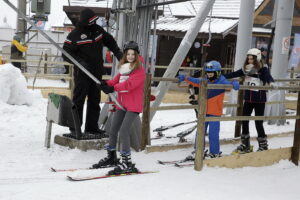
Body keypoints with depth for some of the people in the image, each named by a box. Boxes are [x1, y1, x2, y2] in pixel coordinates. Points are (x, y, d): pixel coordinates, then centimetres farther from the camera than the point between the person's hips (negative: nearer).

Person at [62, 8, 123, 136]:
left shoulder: (98, 29, 7)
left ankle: (92, 127, 19)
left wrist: (118, 53, 10)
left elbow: (109, 41, 22)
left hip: (97, 73, 6)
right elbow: (66, 53, -10)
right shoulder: (75, 35, -10)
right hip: (82, 73, -6)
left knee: (95, 101, 10)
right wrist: (80, 62, -23)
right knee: (79, 100, -4)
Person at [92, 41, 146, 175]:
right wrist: (107, 84, -16)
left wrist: (113, 88, -29)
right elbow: (116, 81, 5)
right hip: (122, 104, 8)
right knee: (113, 130, 14)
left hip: (133, 105, -8)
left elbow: (129, 84, -22)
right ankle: (111, 157, 32)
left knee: (123, 132, -16)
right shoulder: (123, 68, 14)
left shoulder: (140, 70, -9)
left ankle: (127, 163, -10)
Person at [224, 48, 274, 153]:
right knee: (244, 121, 8)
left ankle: (263, 146, 16)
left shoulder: (263, 69, -12)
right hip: (248, 99, 5)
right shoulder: (246, 69, 3)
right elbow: (234, 74, 3)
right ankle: (245, 145, 23)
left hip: (259, 100, -5)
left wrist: (271, 83, -50)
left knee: (258, 122, -1)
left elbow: (268, 77, -28)